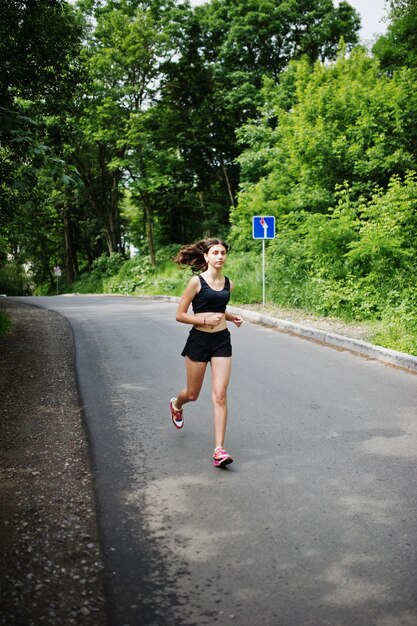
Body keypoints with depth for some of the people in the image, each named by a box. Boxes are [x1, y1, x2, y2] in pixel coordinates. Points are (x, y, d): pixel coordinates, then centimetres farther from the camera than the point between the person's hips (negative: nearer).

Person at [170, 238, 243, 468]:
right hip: (198, 340, -3)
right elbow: (180, 315, -8)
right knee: (193, 394, 14)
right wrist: (205, 320, -20)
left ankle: (219, 450, -5)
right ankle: (176, 404, 52)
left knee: (220, 396, -6)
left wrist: (232, 317, 4)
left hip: (222, 341, 3)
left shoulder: (228, 283, 6)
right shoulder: (196, 281, -9)